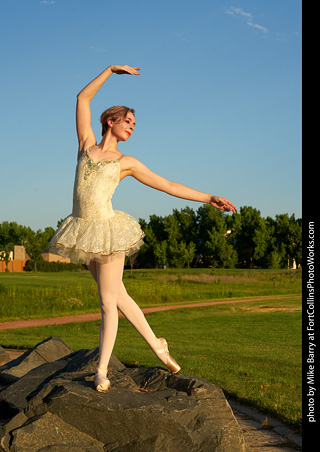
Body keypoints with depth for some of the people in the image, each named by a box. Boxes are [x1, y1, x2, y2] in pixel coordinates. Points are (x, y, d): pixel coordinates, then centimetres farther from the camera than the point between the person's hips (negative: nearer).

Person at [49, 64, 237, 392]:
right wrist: (110, 70, 10)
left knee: (108, 302, -2)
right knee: (116, 294, 9)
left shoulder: (126, 163, 6)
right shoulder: (86, 144, 10)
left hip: (106, 229, -2)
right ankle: (156, 344, 25)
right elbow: (83, 98, 10)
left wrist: (208, 199, 4)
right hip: (82, 230, 2)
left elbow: (168, 186, 7)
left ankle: (101, 370, 8)